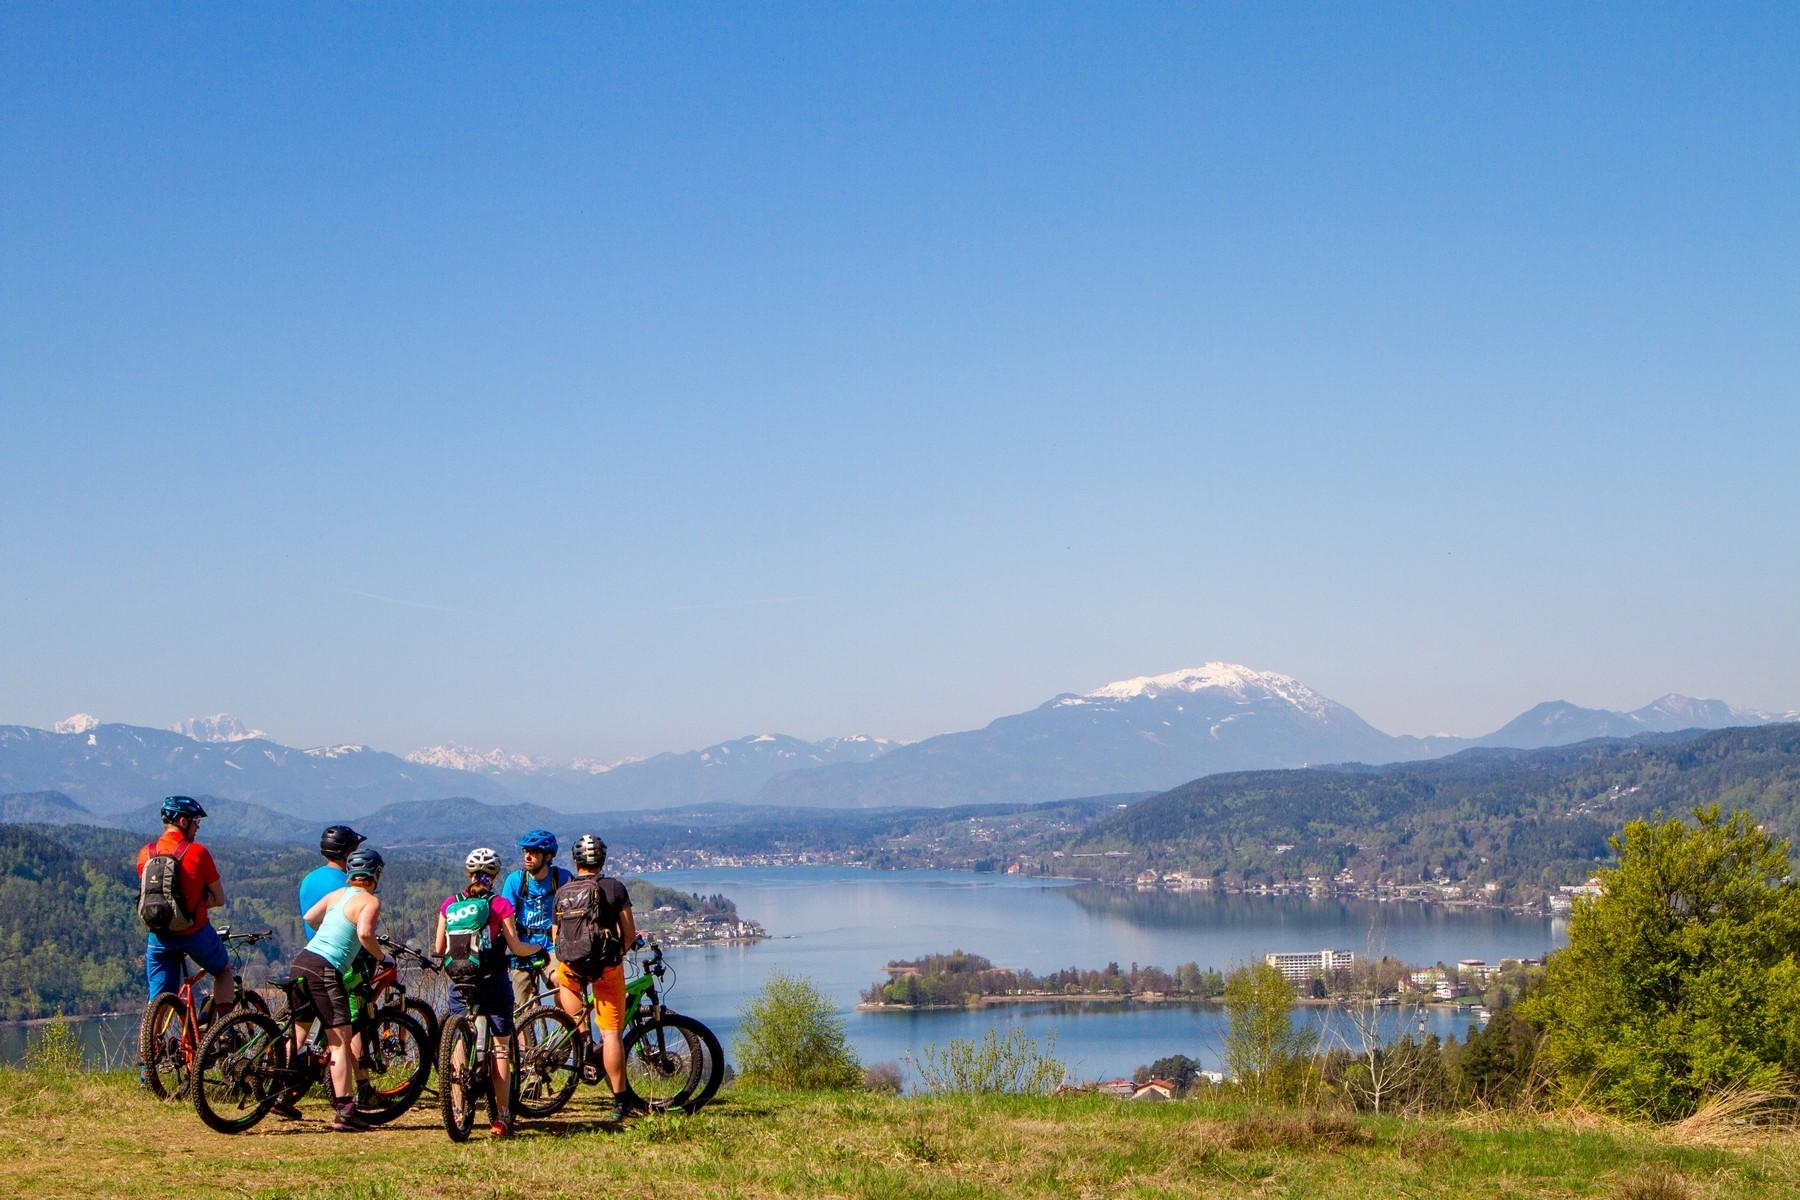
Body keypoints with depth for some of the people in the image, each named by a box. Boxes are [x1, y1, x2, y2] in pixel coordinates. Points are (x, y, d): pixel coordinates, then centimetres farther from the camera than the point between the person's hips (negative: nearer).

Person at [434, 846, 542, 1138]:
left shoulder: (450, 904, 3)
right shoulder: (500, 905, -5)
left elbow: (439, 949, 4)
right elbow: (515, 947, -6)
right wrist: (538, 948, 13)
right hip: (494, 982, -2)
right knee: (501, 1049, 4)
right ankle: (502, 1117, 1)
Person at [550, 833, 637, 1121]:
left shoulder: (562, 893, 5)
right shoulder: (614, 888, -3)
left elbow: (555, 937, 13)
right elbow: (630, 934, -4)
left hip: (572, 967, 2)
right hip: (608, 968, -2)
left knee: (558, 977, 37)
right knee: (611, 1034, 2)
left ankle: (581, 1035, 17)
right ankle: (619, 1102, 0)